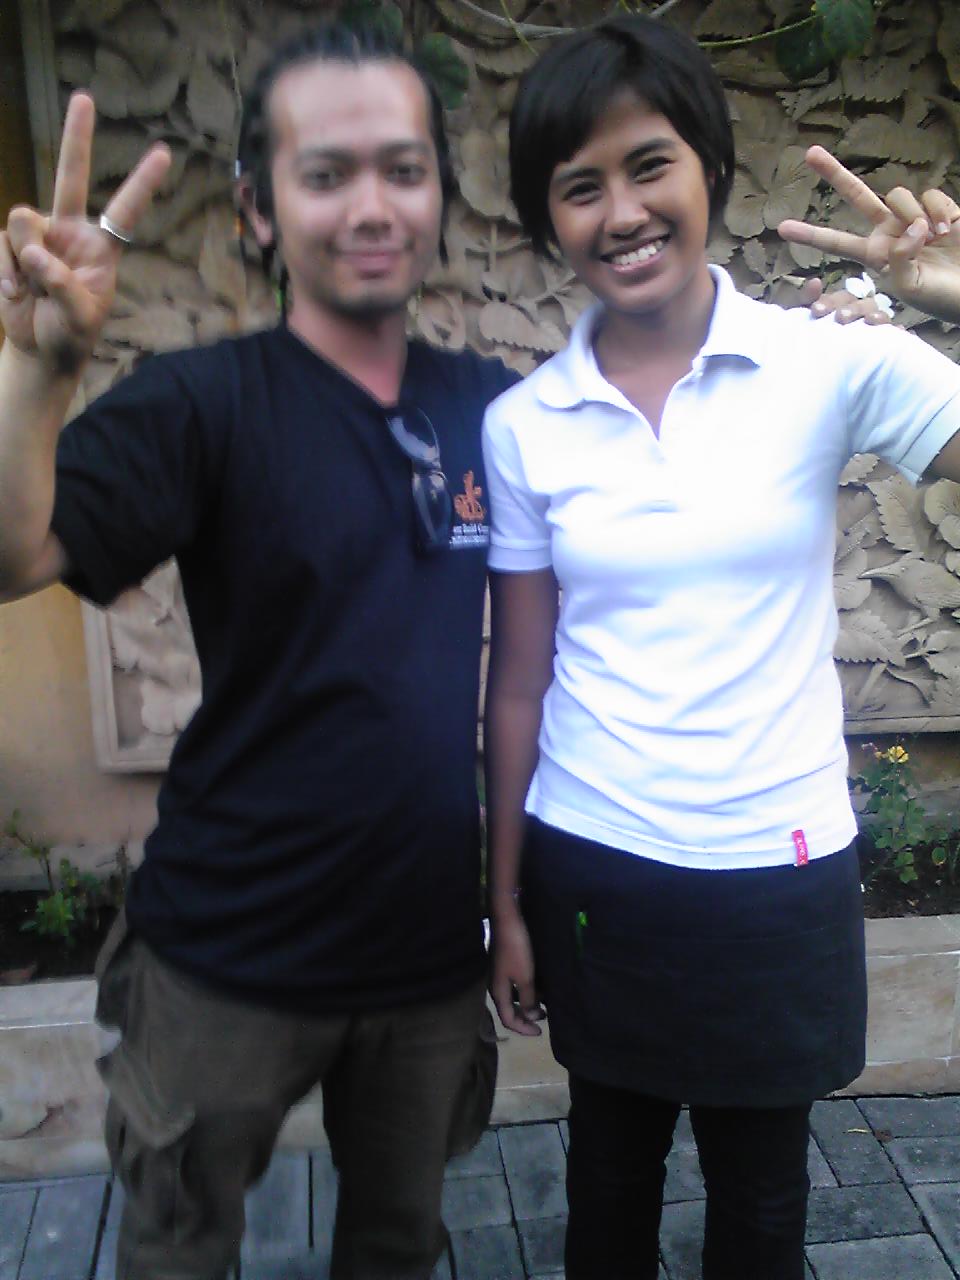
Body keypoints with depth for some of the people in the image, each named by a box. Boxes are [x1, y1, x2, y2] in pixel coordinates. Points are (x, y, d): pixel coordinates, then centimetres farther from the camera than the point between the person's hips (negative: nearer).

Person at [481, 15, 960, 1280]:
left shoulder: (830, 362, -8)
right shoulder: (523, 425, -4)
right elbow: (518, 681, 1)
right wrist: (505, 904, 6)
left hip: (777, 871, -1)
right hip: (593, 870, 2)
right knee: (610, 1164, 22)